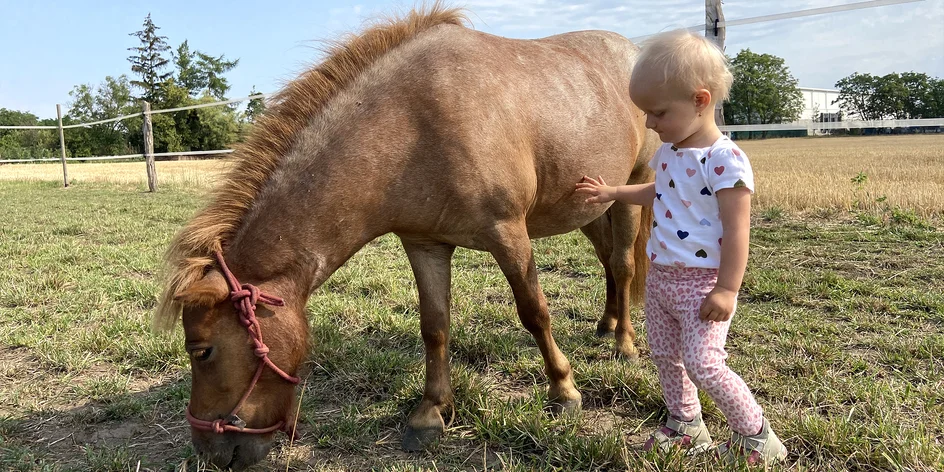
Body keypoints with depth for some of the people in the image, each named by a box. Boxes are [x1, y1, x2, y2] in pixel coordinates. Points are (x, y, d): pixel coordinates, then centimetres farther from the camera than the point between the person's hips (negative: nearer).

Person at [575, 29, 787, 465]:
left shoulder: (725, 159, -20)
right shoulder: (669, 153, 6)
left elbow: (737, 230, -21)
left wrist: (727, 290, -21)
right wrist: (612, 193, 24)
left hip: (701, 281, -9)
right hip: (660, 277, 9)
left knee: (702, 363, -9)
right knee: (665, 355, 16)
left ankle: (756, 434, 12)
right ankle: (685, 425, 35)